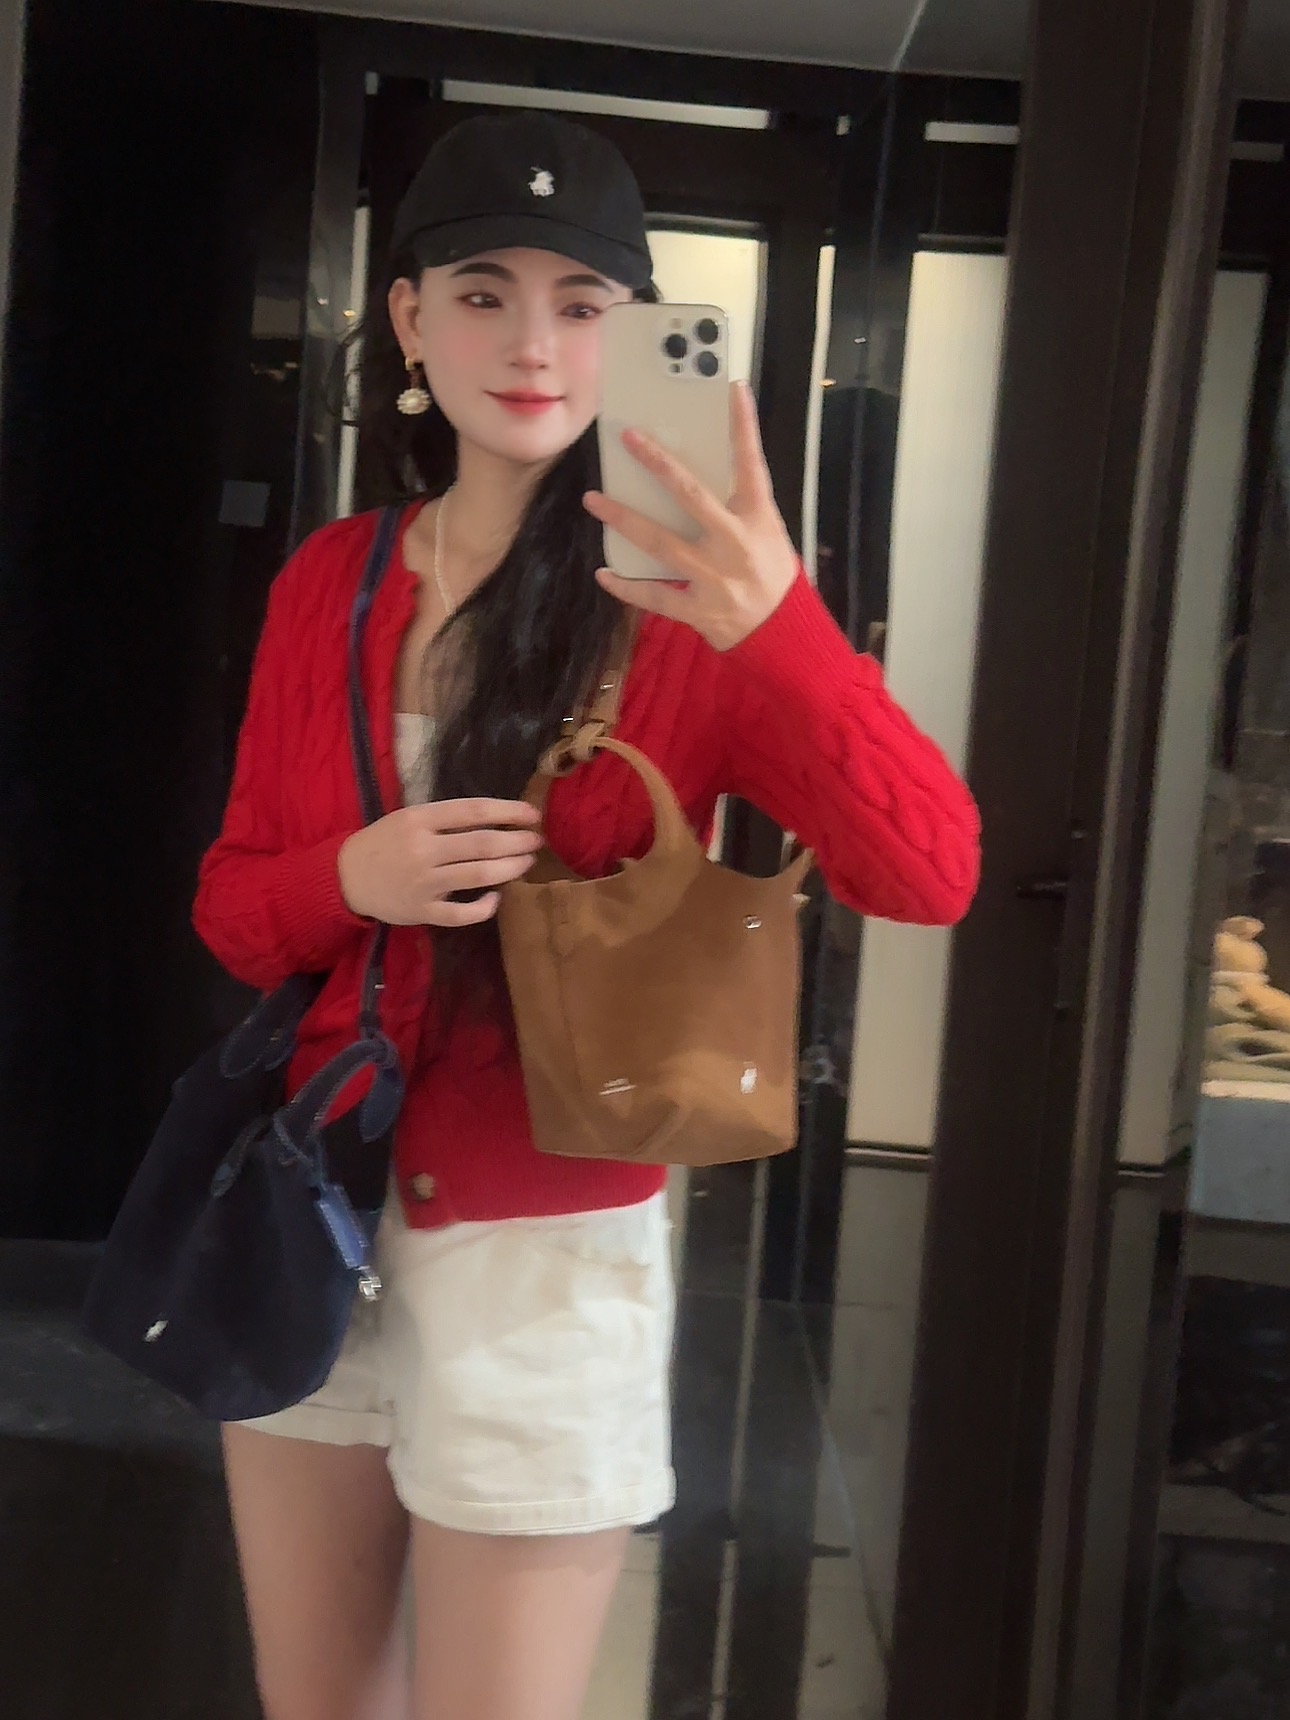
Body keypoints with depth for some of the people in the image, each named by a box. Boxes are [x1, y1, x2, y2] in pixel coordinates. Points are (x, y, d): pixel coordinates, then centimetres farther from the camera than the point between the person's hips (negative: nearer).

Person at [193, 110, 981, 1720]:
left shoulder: (692, 594, -9)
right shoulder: (327, 582, 2)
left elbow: (928, 875, -21)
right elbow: (232, 903, 7)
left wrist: (780, 631, -38)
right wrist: (351, 883, -16)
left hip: (540, 1255, -4)